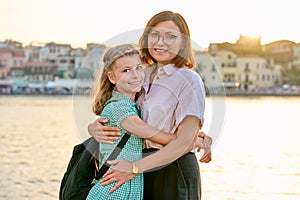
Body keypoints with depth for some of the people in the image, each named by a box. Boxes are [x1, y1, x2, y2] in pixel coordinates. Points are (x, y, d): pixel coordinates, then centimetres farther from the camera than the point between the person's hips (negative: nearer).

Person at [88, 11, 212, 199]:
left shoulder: (189, 80, -9)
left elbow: (186, 141, -18)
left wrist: (136, 168, -21)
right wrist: (94, 128, -10)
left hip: (174, 173, -6)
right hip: (144, 176, 6)